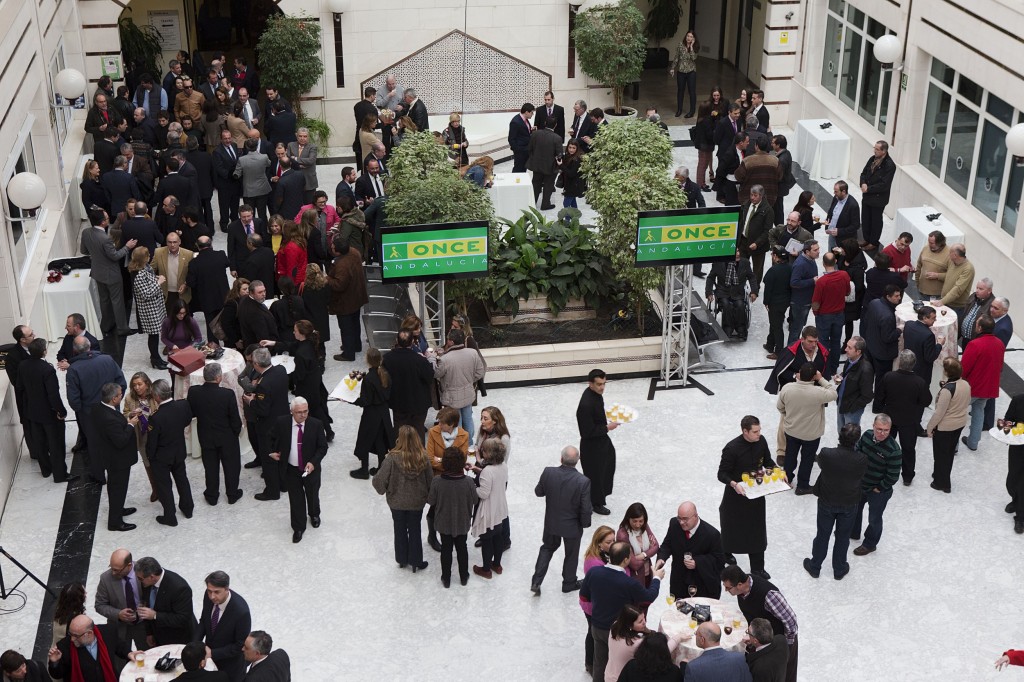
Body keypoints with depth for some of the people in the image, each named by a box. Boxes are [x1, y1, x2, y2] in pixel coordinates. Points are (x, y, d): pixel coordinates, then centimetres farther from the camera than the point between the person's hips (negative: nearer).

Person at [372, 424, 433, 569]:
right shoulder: (423, 457, -14)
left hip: (397, 501, -1)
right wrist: (428, 495, 12)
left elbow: (381, 478, -19)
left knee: (400, 530, 19)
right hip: (417, 502, 1)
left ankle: (401, 560, 33)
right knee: (415, 530, 17)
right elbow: (430, 479, -4)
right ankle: (415, 562, 26)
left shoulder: (393, 457, -24)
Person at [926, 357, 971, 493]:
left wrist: (929, 427, -12)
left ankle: (942, 483, 27)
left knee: (941, 454, 13)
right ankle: (942, 476, 43)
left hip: (944, 427, -7)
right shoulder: (966, 384, -9)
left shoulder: (947, 389, -31)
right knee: (950, 452, 25)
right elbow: (967, 403, 8)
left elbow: (939, 412, -23)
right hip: (960, 423, 7)